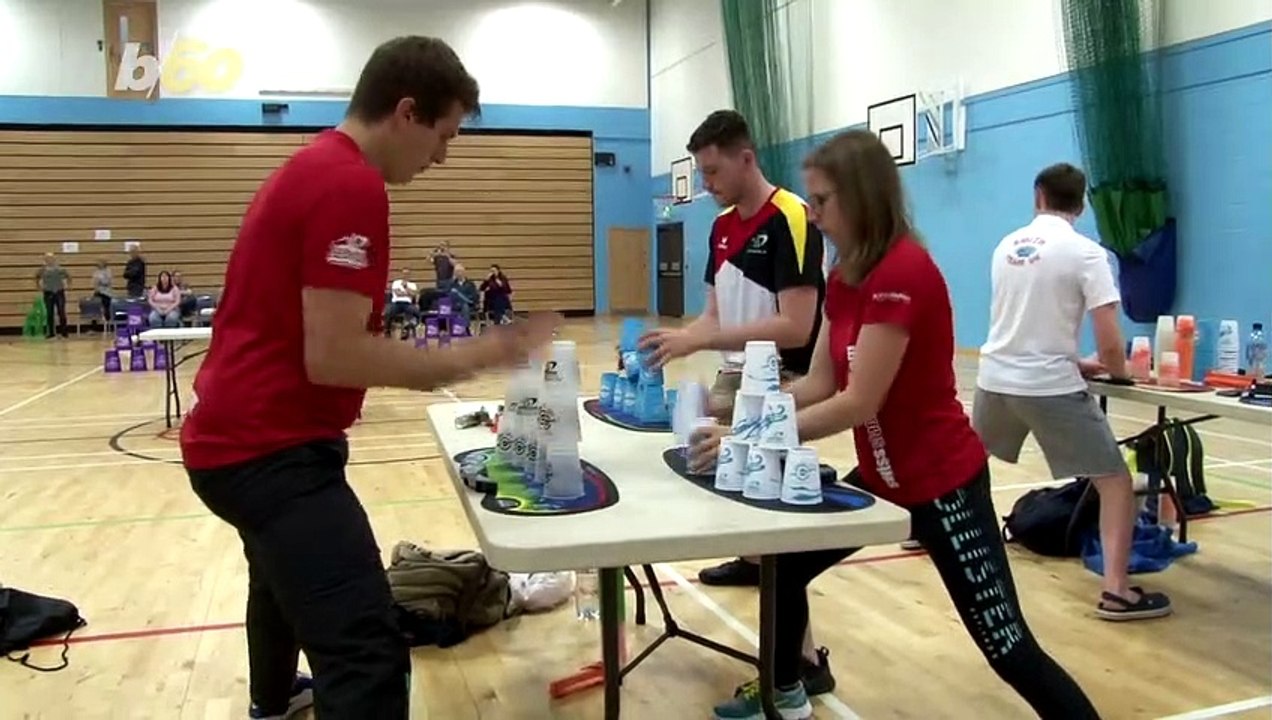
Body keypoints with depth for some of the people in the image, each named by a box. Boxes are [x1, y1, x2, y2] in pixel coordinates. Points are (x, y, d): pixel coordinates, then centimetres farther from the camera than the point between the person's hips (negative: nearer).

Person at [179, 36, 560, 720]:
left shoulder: (311, 166, 14)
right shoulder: (351, 184, -19)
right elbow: (333, 355, -24)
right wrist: (468, 356, -16)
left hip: (242, 432, 11)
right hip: (270, 449, -11)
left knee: (285, 575, 36)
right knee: (369, 650, -19)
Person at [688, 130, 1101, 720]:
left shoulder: (904, 273, -25)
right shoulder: (845, 278, 4)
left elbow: (858, 403, -27)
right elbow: (819, 384, 4)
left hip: (941, 483, -9)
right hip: (878, 475, 9)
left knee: (1007, 648, -1)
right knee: (784, 565, 14)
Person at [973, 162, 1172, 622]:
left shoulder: (1006, 246, 8)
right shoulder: (1086, 252, -7)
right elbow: (1109, 345, -12)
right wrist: (1116, 372, 10)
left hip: (995, 377, 5)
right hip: (1051, 387, -5)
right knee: (1116, 481, 4)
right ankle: (1116, 591, -3)